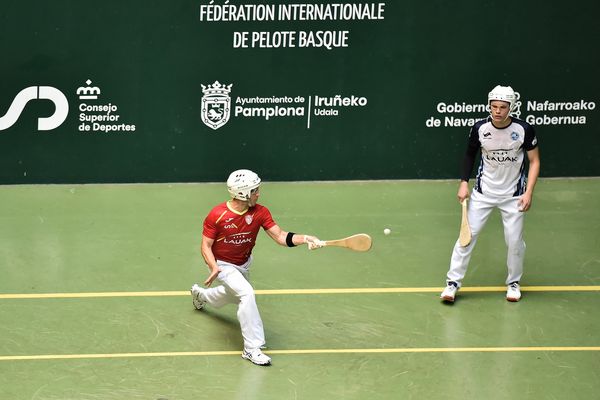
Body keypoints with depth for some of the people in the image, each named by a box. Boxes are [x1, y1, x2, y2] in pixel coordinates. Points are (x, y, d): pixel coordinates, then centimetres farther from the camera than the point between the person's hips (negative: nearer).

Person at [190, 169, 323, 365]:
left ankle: (200, 294, 65)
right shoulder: (217, 215, -27)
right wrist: (214, 268, -36)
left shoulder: (260, 212, -18)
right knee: (246, 293, -29)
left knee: (233, 296, 31)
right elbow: (206, 245, -18)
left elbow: (280, 236, -23)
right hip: (222, 264, -6)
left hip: (243, 264, 6)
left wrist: (305, 239, -40)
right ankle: (252, 348, -23)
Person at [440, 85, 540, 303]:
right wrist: (464, 182, -1)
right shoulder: (480, 129, -11)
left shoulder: (524, 130, -14)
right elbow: (469, 155, 8)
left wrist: (529, 192, -12)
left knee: (514, 240, 1)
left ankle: (514, 282, 24)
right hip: (483, 192, 1)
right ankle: (453, 282, 5)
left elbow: (534, 161, -4)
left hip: (513, 194, -1)